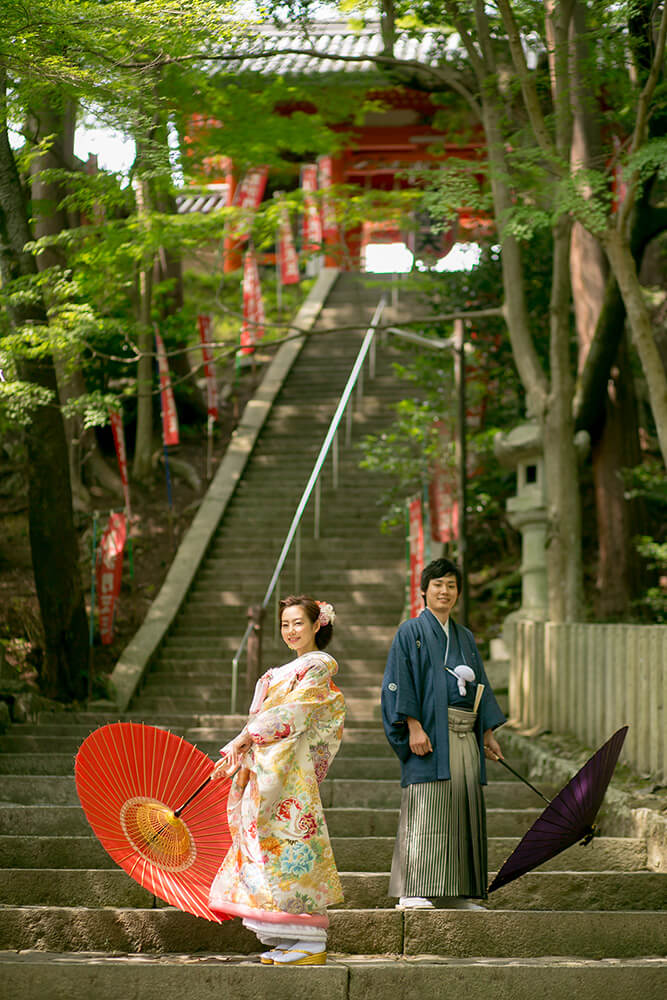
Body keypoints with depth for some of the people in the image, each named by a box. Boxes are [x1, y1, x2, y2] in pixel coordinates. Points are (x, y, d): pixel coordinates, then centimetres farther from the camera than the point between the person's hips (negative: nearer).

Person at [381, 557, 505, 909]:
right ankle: (412, 892, -13)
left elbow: (480, 686, 22)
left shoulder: (465, 638, 21)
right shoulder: (411, 632, 2)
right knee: (425, 810, -12)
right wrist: (414, 727, -17)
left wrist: (488, 733, 14)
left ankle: (454, 893, 8)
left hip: (465, 737, 7)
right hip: (430, 734, -7)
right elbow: (399, 683, -7)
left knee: (462, 809, 4)